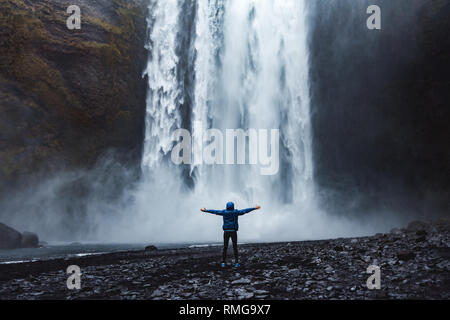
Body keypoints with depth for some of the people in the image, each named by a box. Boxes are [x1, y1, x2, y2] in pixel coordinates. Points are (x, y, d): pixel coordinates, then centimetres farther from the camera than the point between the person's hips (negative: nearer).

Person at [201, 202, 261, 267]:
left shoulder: (224, 212, 2)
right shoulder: (236, 212, 1)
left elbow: (214, 211, 7)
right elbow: (245, 211, 6)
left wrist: (205, 210, 18)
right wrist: (254, 208, 14)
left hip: (226, 232, 1)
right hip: (233, 232, -1)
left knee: (225, 247, 5)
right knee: (235, 247, 3)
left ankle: (223, 263, 1)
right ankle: (236, 263, -2)